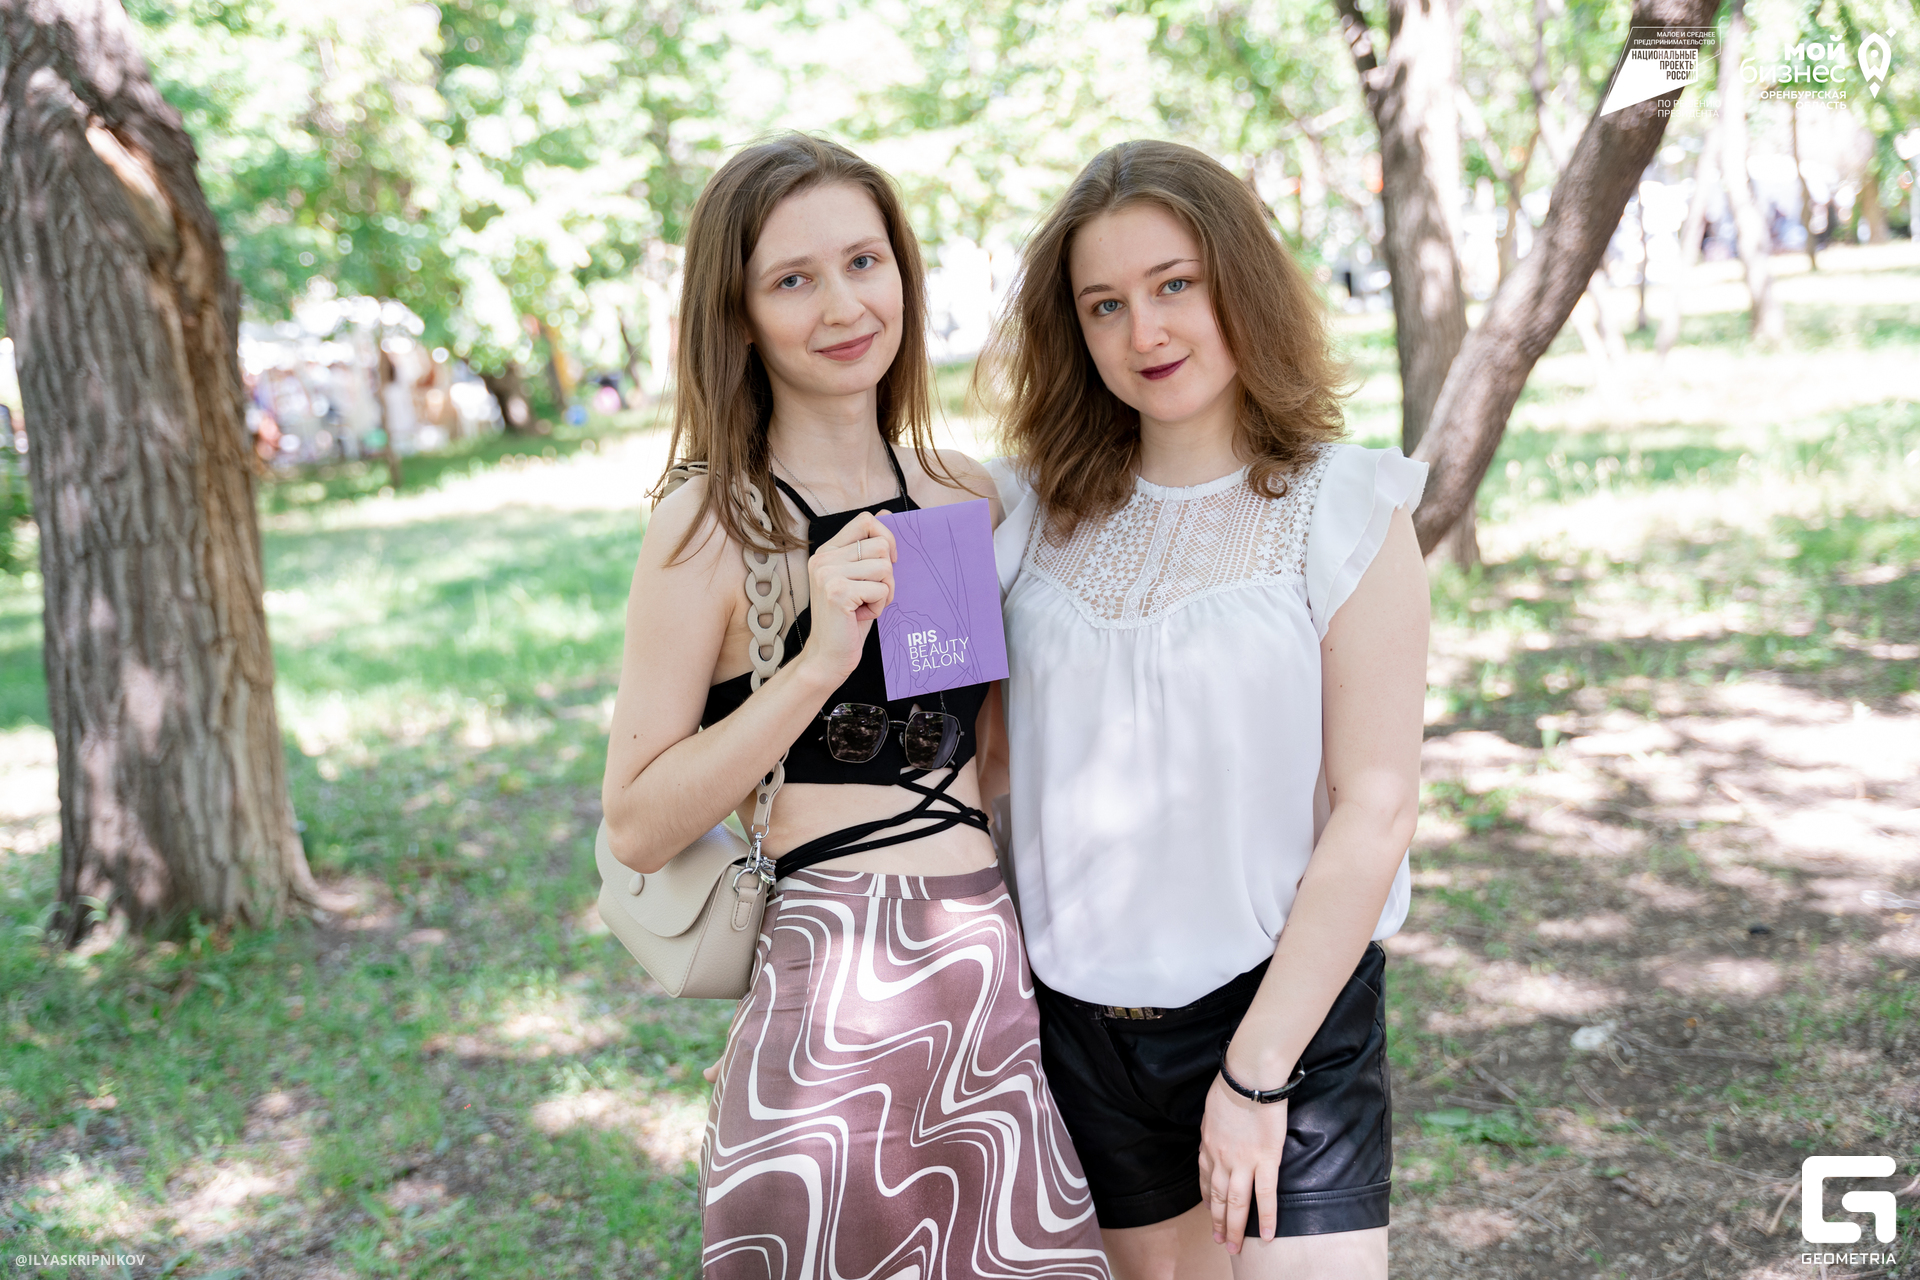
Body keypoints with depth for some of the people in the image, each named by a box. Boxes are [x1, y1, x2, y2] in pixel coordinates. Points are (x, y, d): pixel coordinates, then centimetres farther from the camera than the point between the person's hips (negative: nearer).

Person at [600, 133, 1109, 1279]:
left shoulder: (968, 499, 8)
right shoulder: (713, 529, -8)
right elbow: (637, 828, -11)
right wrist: (818, 661, -18)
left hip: (1000, 981, 5)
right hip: (836, 990, -5)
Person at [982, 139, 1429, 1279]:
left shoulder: (1347, 509, -8)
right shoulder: (1042, 510, 2)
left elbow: (1375, 809, -12)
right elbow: (990, 744, 8)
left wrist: (1256, 1073, -14)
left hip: (1288, 1007, -3)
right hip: (1085, 1013, 4)